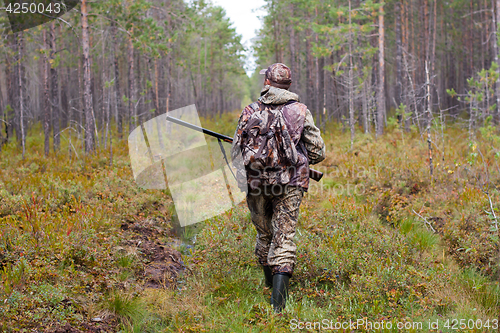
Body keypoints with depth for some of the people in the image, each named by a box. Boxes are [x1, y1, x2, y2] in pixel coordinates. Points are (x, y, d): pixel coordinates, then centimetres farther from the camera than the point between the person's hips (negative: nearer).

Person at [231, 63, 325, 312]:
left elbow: (236, 153, 3)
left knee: (265, 236, 21)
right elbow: (318, 152, 3)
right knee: (284, 239, -3)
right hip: (289, 185, -1)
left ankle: (271, 285, 34)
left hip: (257, 183, 1)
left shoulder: (250, 112, 2)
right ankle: (278, 303, -16)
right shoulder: (300, 112, 1)